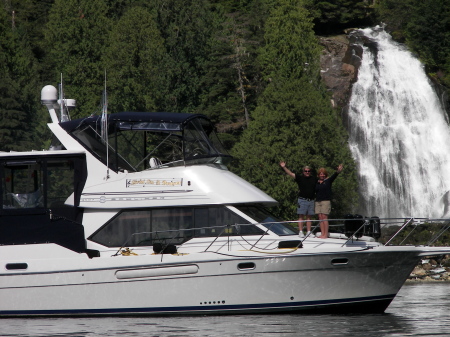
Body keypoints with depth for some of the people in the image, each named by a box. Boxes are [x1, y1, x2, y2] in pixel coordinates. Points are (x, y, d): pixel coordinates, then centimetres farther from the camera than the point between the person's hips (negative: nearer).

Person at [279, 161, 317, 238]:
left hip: (311, 200, 3)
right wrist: (284, 167, -12)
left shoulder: (314, 179, 10)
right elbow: (290, 173, -3)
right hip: (302, 199, -3)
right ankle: (300, 232, -3)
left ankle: (309, 232, 8)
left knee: (309, 217, 6)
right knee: (301, 216, -4)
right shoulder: (300, 177, 2)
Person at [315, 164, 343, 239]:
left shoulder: (328, 181, 3)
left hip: (326, 201, -4)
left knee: (324, 217, -8)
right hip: (317, 201, 4)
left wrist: (338, 171, -28)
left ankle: (326, 234, -9)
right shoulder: (316, 182, 13)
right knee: (320, 218, 2)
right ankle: (322, 234, 4)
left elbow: (334, 176, -12)